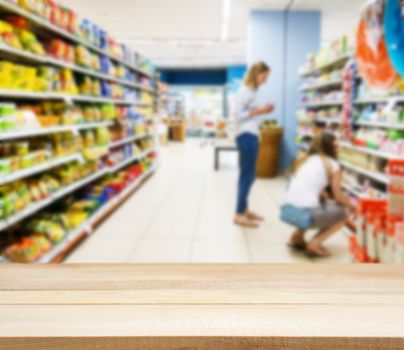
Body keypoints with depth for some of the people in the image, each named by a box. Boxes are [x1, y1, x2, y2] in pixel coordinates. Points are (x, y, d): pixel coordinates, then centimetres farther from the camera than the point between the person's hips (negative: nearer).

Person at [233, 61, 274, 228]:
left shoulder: (250, 91, 17)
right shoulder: (245, 91, -11)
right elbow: (237, 114, -18)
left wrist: (261, 110, 6)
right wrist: (258, 111, -14)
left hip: (251, 135, 10)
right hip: (246, 136, -10)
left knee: (247, 175, 15)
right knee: (247, 175, -7)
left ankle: (244, 209, 25)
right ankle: (239, 214, 0)